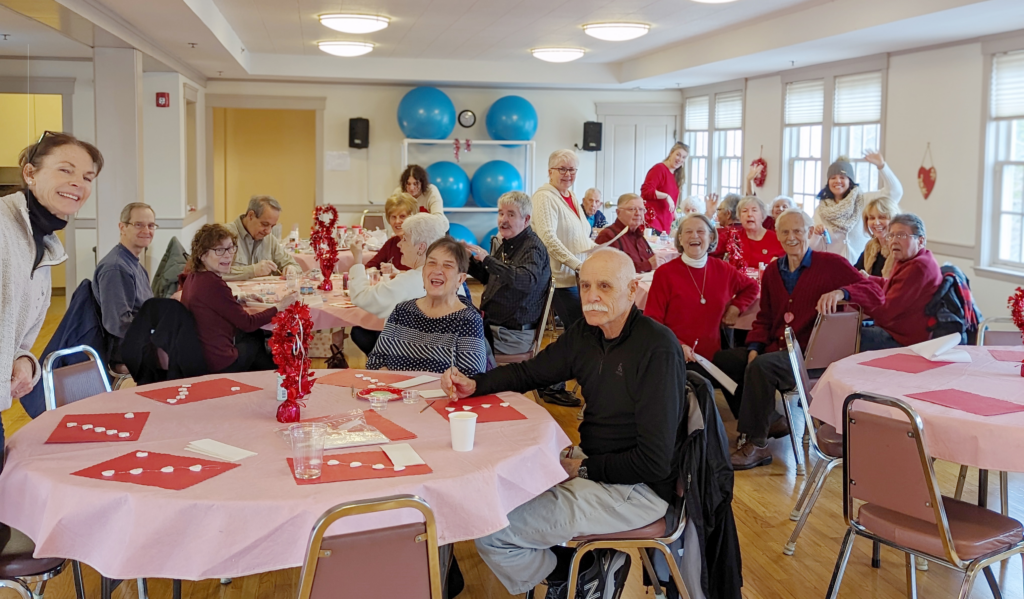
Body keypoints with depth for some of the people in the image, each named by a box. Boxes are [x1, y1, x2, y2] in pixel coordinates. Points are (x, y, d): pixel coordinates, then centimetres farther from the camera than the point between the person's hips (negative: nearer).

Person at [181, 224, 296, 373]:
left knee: (256, 334, 23)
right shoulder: (212, 284, -26)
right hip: (219, 365, -8)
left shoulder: (193, 276, 2)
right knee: (255, 338, 20)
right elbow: (248, 323, -16)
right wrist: (280, 306, -5)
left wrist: (239, 299, 10)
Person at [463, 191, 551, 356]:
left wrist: (487, 259, -34)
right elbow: (488, 277, 26)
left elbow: (527, 280, -33)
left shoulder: (533, 248, -12)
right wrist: (469, 260, 8)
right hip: (490, 324, 8)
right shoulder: (506, 244, 12)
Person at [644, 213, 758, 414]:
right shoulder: (665, 273, -3)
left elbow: (751, 287, 29)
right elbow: (652, 320, -3)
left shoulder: (722, 270, 9)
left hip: (711, 356, 4)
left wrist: (736, 307, 10)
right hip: (676, 359, -4)